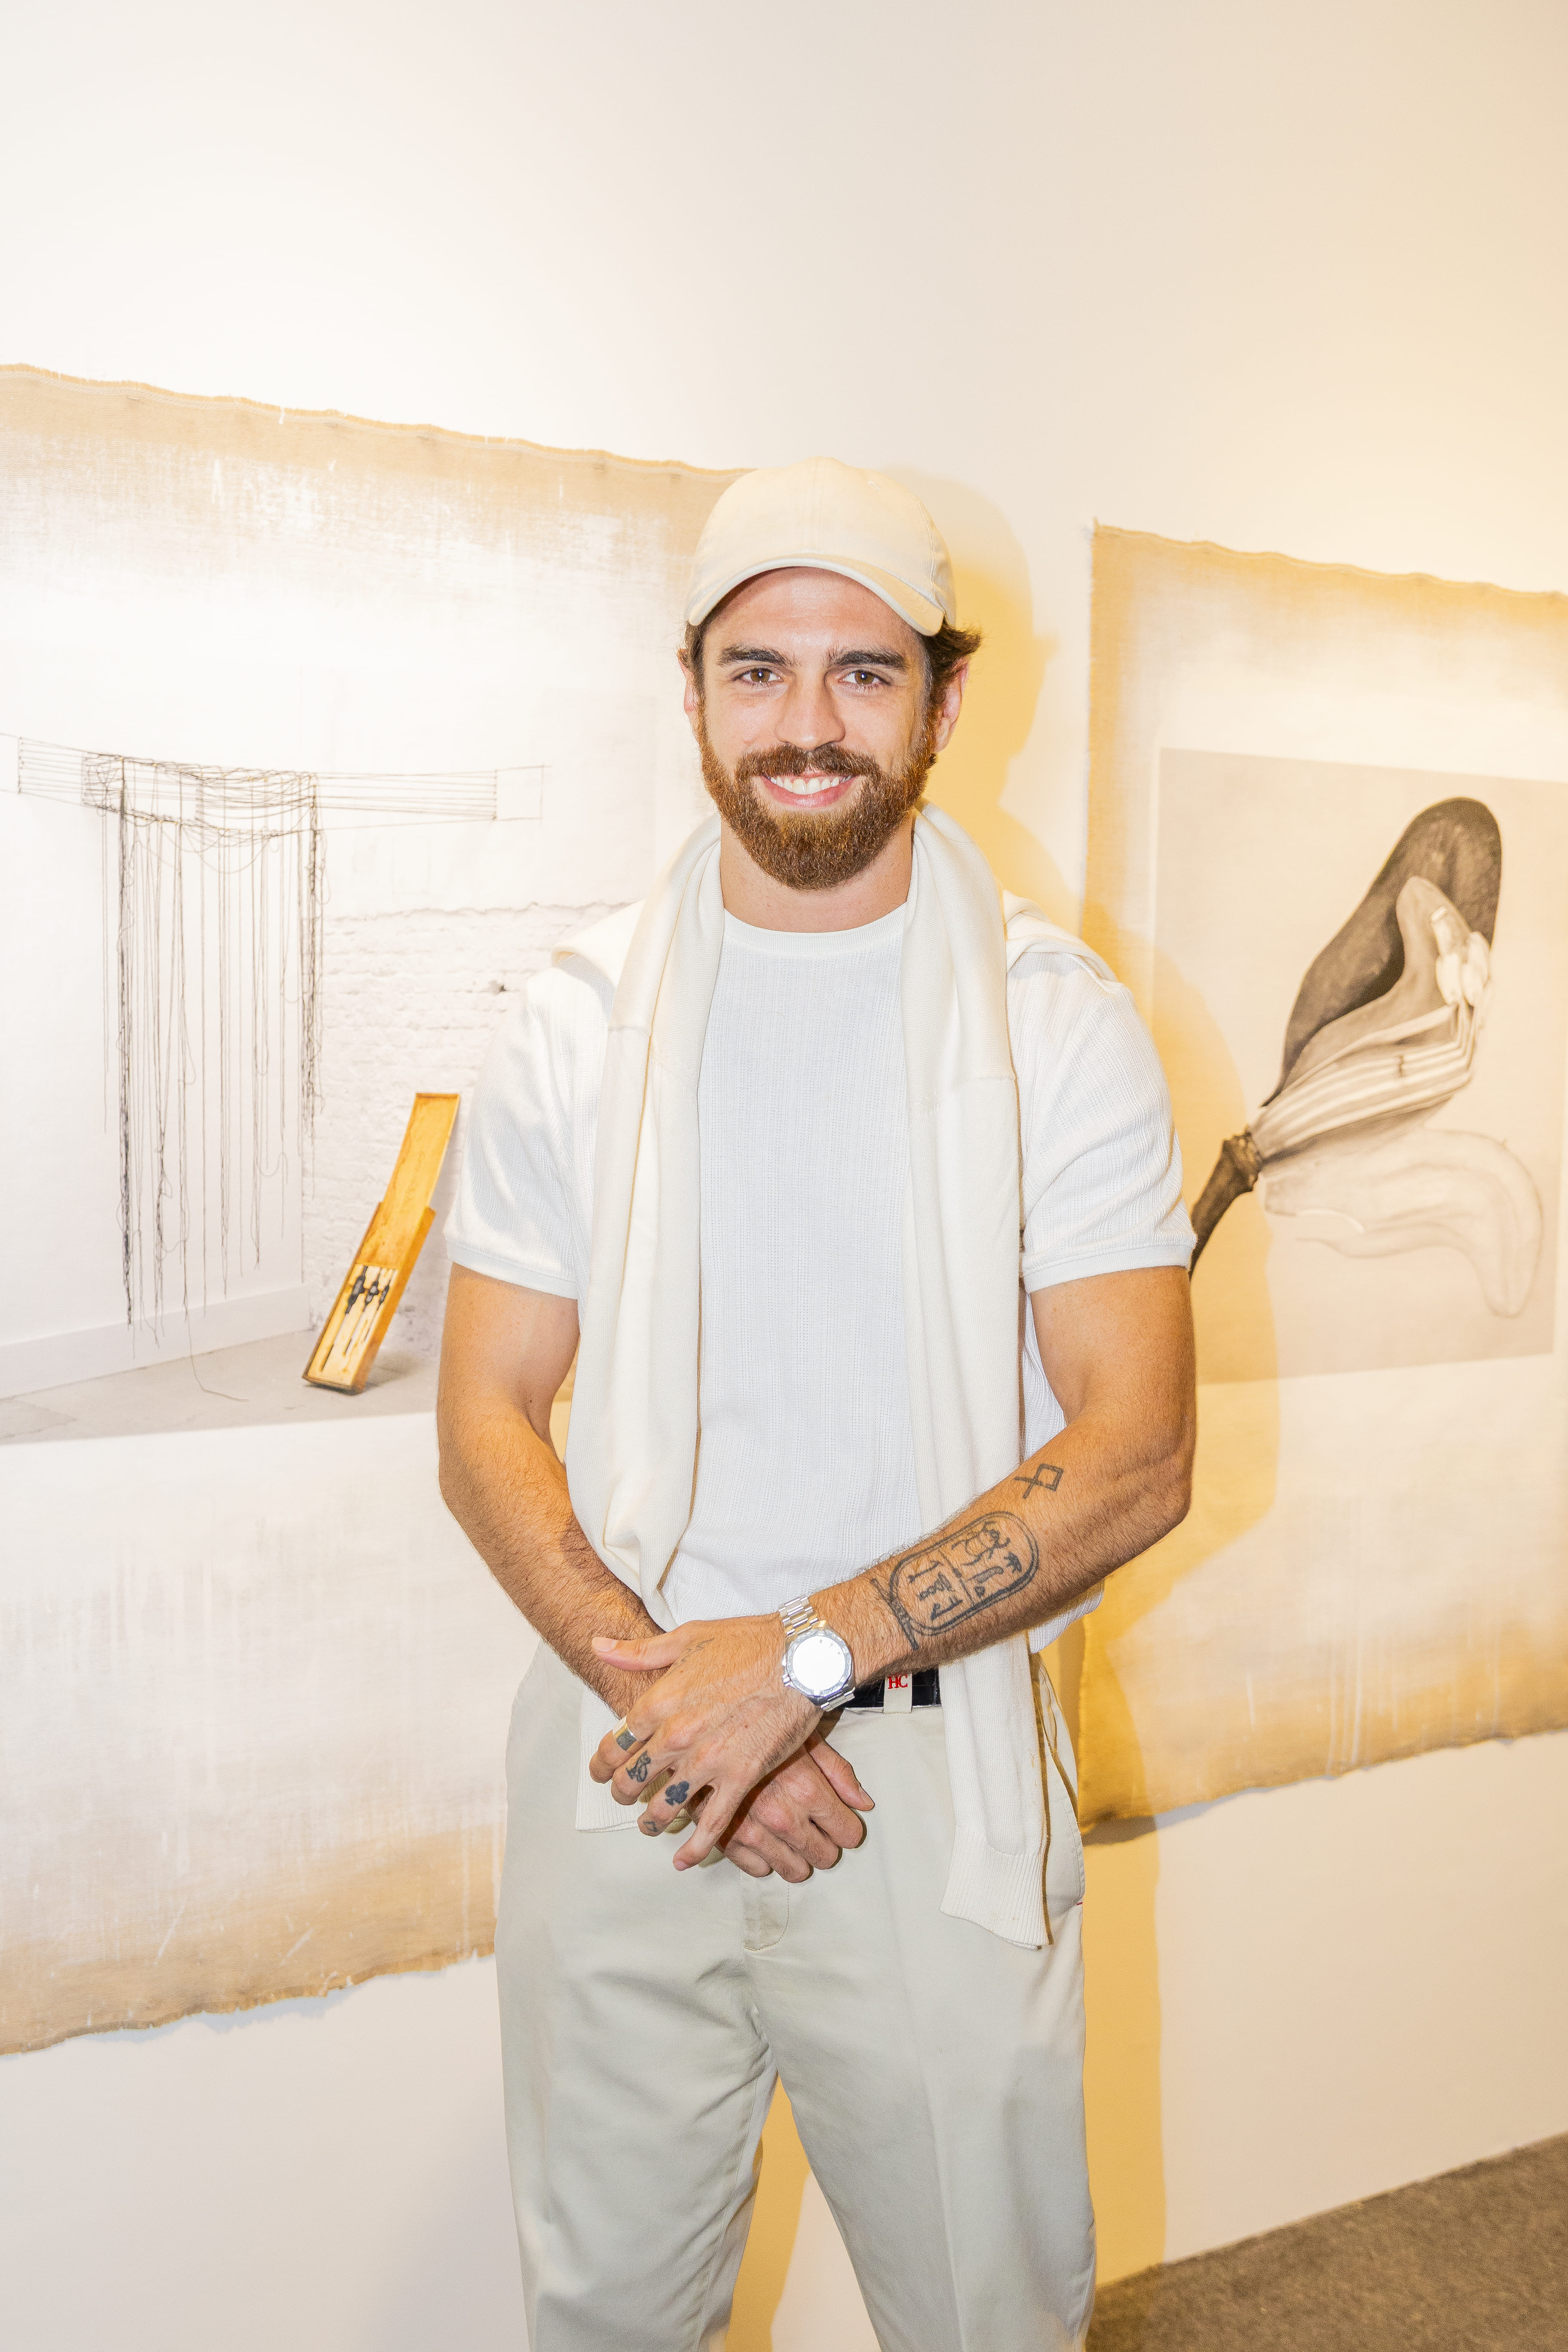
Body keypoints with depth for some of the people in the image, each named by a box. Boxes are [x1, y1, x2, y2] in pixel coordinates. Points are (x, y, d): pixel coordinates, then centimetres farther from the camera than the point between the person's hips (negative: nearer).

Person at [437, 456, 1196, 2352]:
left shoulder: (1058, 1020, -5)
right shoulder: (577, 1021, 0)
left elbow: (1135, 1451, -11)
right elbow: (486, 1426, -1)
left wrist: (806, 1654, -19)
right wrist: (662, 1689, -14)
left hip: (945, 1772, -1)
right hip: (624, 1764, 2)